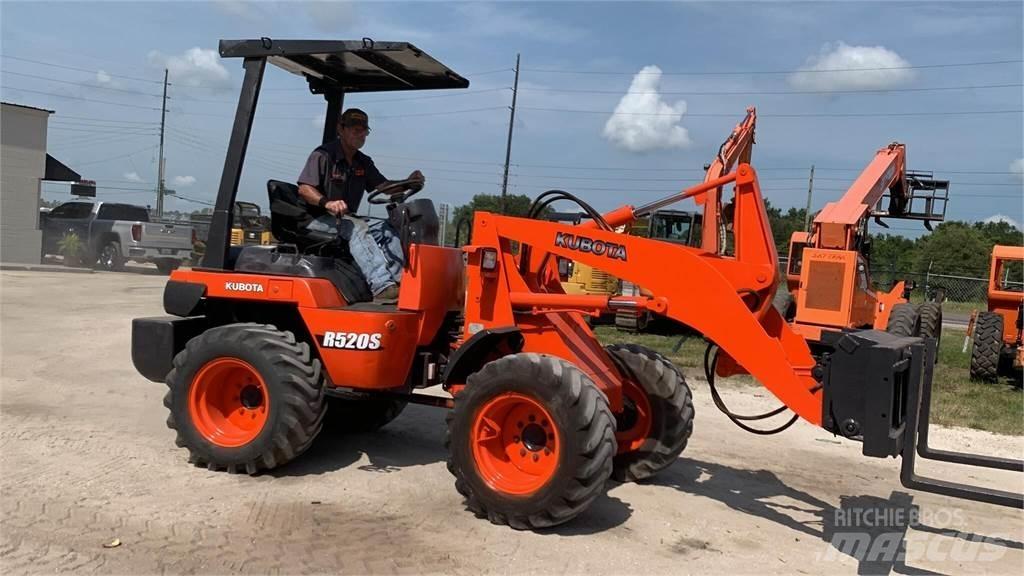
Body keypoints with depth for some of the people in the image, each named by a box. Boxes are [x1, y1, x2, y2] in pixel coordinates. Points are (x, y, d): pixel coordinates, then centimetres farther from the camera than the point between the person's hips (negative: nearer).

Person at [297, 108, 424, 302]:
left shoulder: (363, 162, 18)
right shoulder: (323, 155, -4)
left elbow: (384, 185, 13)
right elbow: (304, 189, -13)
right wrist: (327, 203, -33)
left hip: (348, 219, 7)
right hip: (318, 220, -7)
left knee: (386, 228, -17)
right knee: (356, 228, -35)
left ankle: (401, 280, -33)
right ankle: (382, 287, -50)